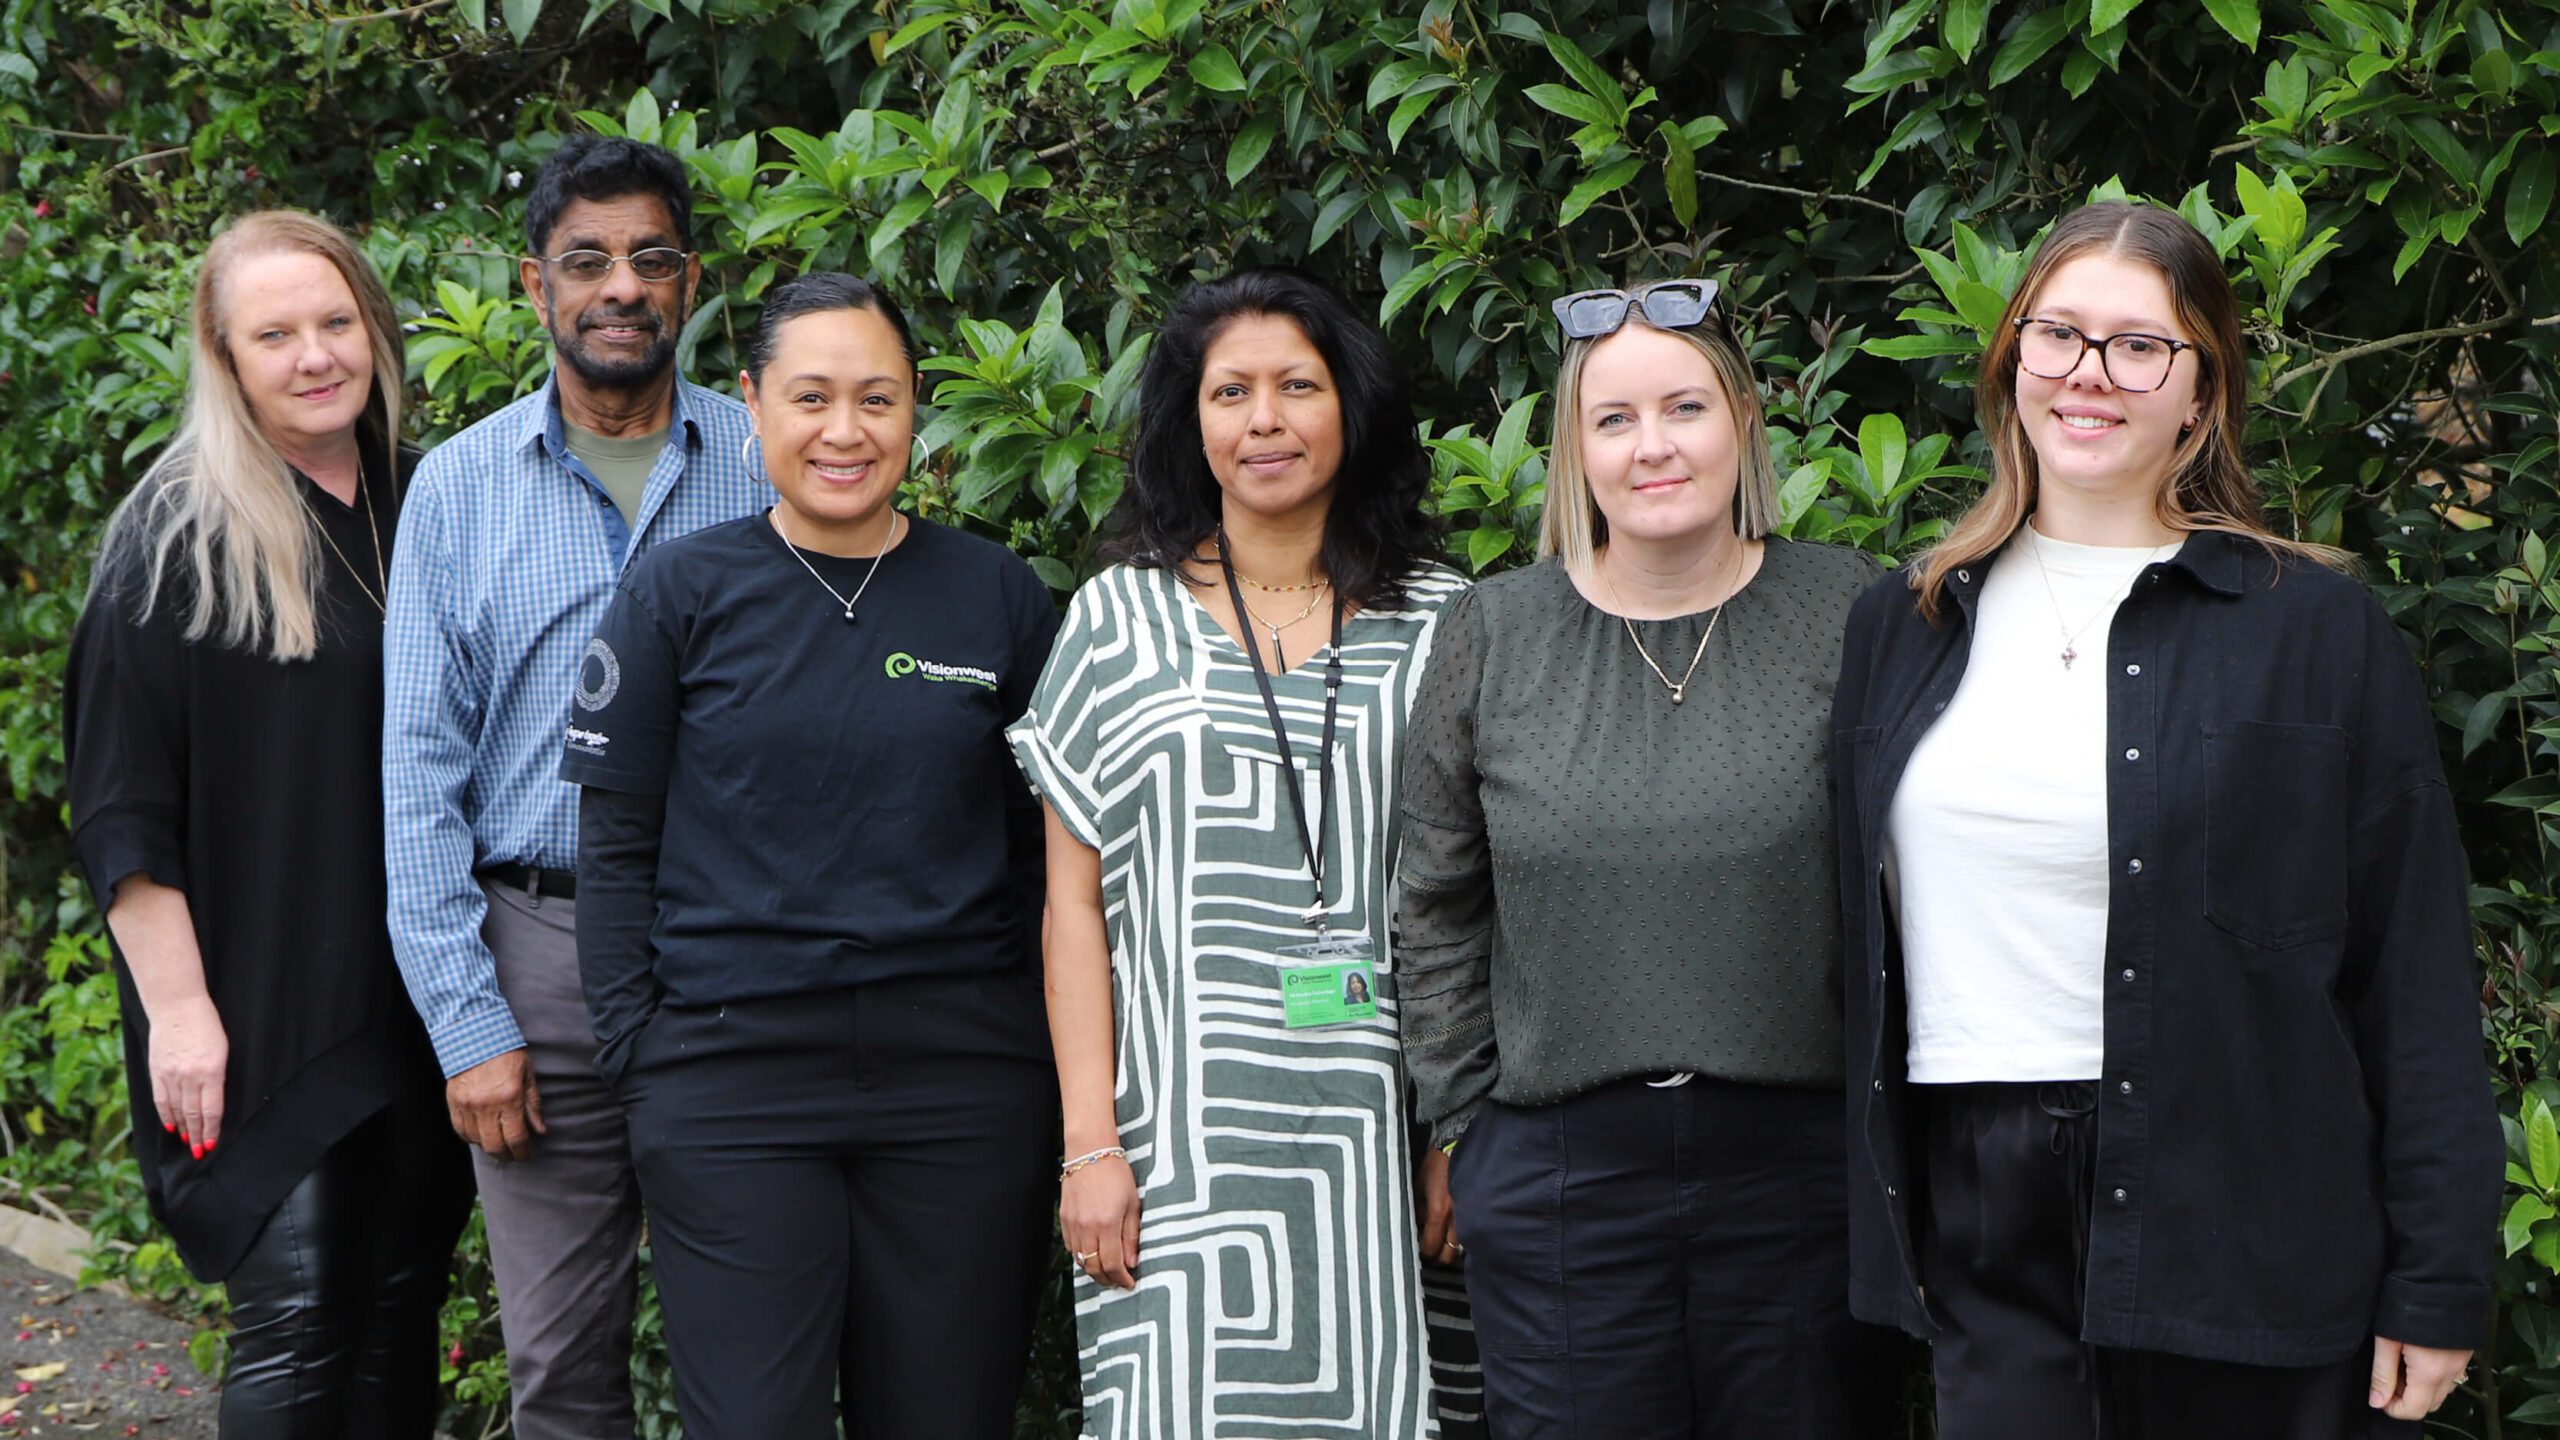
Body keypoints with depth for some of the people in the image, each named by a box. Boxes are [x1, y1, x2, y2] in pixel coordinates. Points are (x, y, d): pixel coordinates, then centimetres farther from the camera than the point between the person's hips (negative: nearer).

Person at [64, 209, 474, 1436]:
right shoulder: (179, 538, -6)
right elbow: (122, 802, -9)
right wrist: (176, 1004, -15)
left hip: (412, 999, 5)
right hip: (257, 1006, -5)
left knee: (400, 1302, 9)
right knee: (298, 1314, -9)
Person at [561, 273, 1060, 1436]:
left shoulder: (999, 599, 7)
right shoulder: (681, 594, 2)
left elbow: (1044, 848, 10)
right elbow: (614, 846, 3)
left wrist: (1045, 1064, 5)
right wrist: (637, 1056, -4)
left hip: (961, 1077, 2)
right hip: (730, 1069, -1)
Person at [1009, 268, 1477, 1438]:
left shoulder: (1442, 627, 9)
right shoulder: (1118, 622, 8)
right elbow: (1074, 905, 5)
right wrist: (1090, 1145, -2)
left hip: (1380, 1144, 1)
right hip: (1183, 1145, 0)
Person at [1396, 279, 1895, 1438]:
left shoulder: (1850, 613, 1)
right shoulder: (1491, 637, 5)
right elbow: (1441, 910, 10)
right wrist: (1465, 1122, 6)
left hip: (1801, 1163, -1)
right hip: (1557, 1185, 1)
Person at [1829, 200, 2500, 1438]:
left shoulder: (2317, 630, 0)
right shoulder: (1903, 625, 11)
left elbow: (2415, 977, -2)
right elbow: (1855, 938, 15)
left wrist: (2436, 1284, -6)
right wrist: (1873, 1212, 10)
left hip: (2238, 1231, -3)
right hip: (1981, 1230, 3)